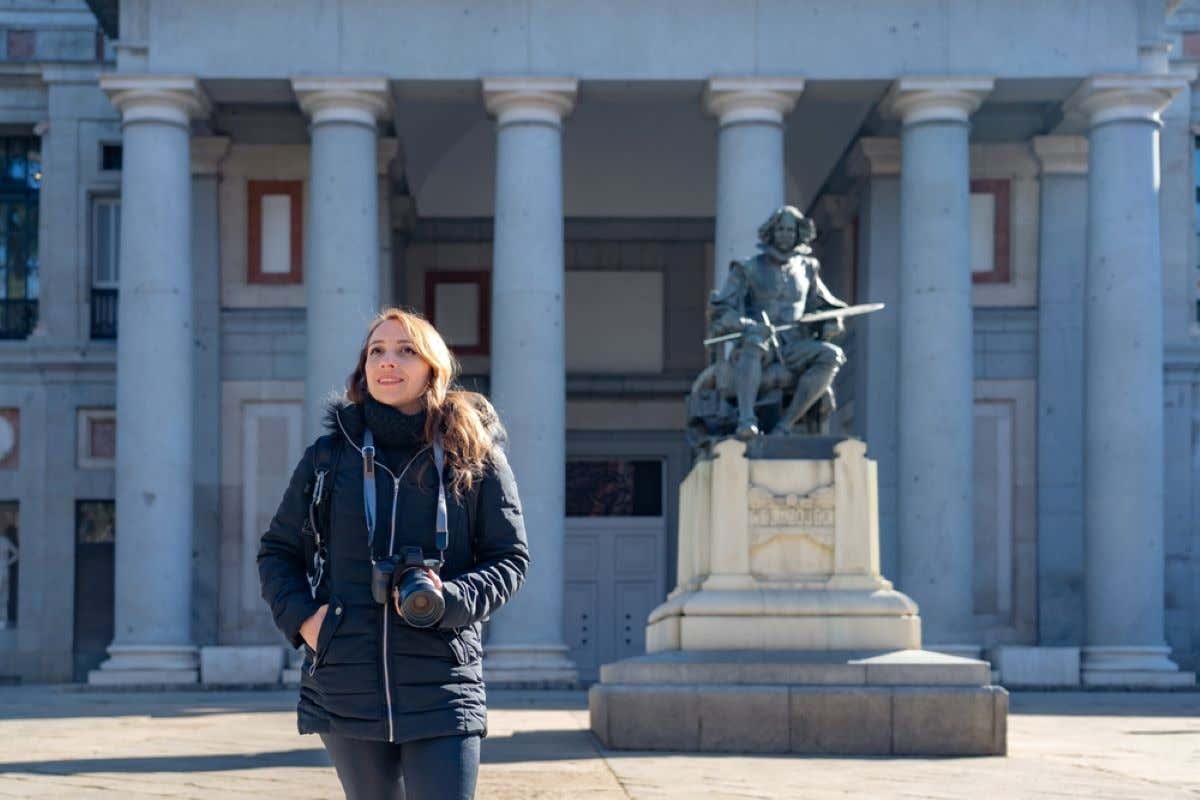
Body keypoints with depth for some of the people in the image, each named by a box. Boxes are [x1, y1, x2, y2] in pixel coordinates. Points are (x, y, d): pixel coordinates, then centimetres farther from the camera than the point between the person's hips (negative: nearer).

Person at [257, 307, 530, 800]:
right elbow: (277, 551, 14)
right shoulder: (330, 455, 5)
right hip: (346, 685, 2)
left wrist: (451, 600, -15)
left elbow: (510, 557, 3)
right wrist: (299, 617, -4)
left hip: (441, 691, -2)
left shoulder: (475, 456, 2)